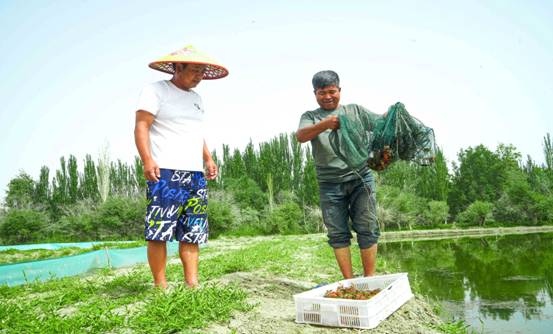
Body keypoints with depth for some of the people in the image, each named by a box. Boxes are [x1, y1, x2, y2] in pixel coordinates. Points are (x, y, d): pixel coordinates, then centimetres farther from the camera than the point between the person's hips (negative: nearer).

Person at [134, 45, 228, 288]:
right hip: (165, 173, -7)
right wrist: (148, 160, -20)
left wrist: (208, 159, 16)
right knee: (159, 232, -8)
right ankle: (160, 285, 2)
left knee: (192, 233, 4)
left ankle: (192, 284, 9)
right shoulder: (156, 91, 2)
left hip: (196, 175, 7)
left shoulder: (196, 98, 24)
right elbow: (141, 126, -7)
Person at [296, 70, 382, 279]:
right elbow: (300, 136, -9)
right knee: (338, 234, 2)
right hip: (330, 184, 0)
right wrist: (325, 124, -28)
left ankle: (370, 279, 11)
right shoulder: (311, 117, 12)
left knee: (367, 229, 0)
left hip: (360, 178, 0)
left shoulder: (355, 110, 16)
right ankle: (349, 282, 12)